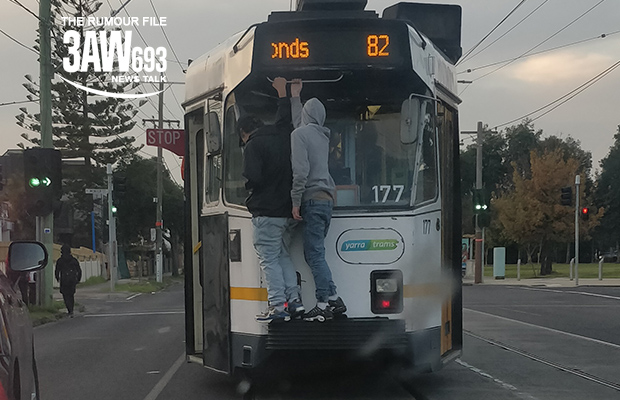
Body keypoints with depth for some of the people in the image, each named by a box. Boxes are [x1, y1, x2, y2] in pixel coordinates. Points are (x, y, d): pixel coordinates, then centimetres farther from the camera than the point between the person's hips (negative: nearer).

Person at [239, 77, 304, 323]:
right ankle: (294, 299, 10)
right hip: (289, 210, 7)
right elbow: (286, 118, 34)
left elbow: (253, 179, -20)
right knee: (282, 255, 17)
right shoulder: (282, 134, 12)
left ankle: (278, 305, -6)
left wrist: (246, 186, 3)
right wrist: (282, 93, 46)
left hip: (267, 212, -7)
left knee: (269, 259, -2)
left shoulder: (253, 146, -9)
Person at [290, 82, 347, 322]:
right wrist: (295, 96, 46)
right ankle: (334, 300, 10)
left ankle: (324, 304, -9)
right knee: (313, 253, 12)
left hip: (312, 200, -8)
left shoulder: (299, 134, -7)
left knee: (315, 254, -7)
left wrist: (296, 202, -13)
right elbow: (299, 122, 38)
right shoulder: (322, 136, 17)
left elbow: (300, 171, -16)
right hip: (327, 199, 8)